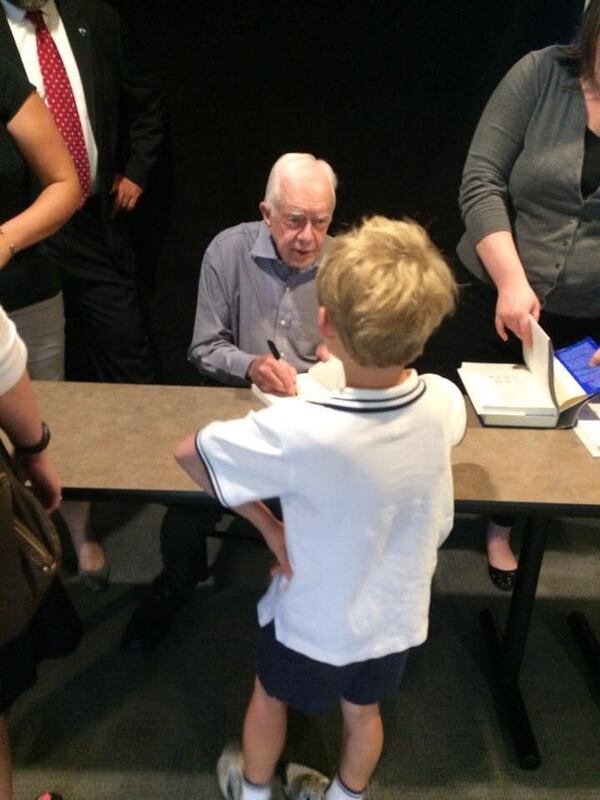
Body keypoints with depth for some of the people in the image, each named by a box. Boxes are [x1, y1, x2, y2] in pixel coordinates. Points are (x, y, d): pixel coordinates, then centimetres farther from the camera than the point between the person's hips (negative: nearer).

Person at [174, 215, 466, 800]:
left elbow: (188, 453, -23)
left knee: (270, 698, 29)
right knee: (363, 712, 31)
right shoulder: (445, 402, -23)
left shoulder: (301, 431, -38)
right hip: (395, 614, 4)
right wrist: (359, 372, 7)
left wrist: (267, 524, -13)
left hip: (313, 621, -3)